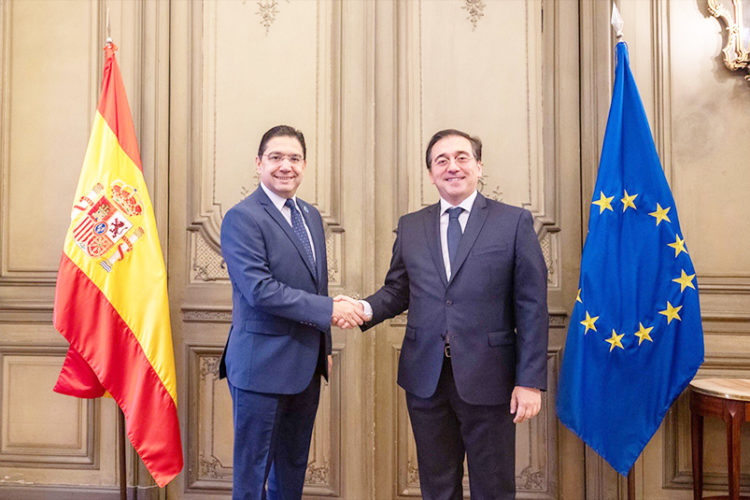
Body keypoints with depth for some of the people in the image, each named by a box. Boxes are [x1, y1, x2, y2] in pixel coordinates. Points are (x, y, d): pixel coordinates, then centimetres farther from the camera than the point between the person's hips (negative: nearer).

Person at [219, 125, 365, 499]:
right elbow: (260, 290, -22)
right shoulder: (242, 218, -12)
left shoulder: (311, 216, 12)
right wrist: (329, 309, -21)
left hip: (307, 366, 7)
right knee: (253, 468, 8)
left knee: (294, 466, 20)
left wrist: (325, 348, 17)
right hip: (262, 366, -7)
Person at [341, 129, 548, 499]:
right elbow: (397, 291, 13)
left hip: (487, 380, -3)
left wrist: (530, 381, -9)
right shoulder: (410, 227, 9)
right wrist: (365, 309, -9)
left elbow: (532, 308, -5)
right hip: (426, 380, 3)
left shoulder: (514, 222, -2)